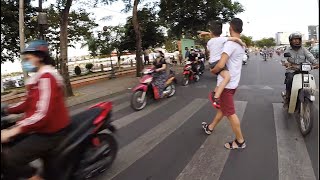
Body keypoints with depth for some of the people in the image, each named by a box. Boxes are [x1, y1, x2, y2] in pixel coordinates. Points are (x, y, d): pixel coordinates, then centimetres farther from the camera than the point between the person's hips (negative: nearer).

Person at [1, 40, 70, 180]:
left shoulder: (46, 77, -20)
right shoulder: (39, 76, 15)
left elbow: (43, 114, -30)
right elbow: (29, 103, 18)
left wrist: (13, 131, -31)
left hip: (50, 132, -11)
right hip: (42, 126, 11)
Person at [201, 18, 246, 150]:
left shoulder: (230, 43, -21)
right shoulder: (241, 44, 10)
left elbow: (220, 65, -30)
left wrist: (212, 70, -10)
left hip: (226, 83, -10)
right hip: (233, 82, 10)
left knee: (230, 113, 0)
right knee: (222, 107, 20)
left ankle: (240, 141, 12)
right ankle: (210, 127, 39)